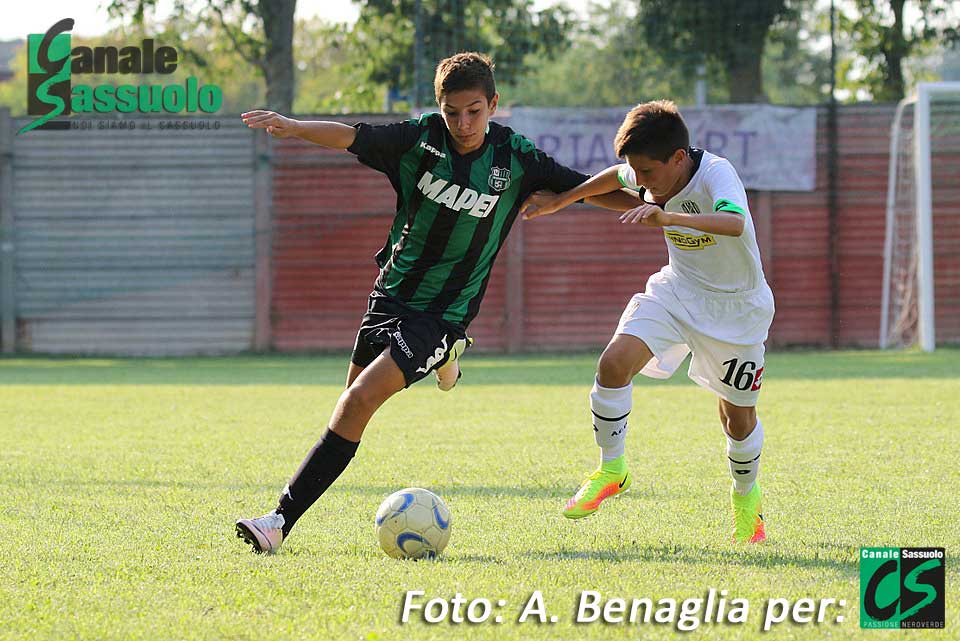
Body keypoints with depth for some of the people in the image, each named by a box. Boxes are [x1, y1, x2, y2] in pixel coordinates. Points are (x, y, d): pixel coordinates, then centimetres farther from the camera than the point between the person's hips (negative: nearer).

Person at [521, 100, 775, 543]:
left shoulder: (716, 174, -30)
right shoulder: (651, 172, -11)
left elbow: (734, 223, -53)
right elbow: (616, 177, 15)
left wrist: (669, 216, -67)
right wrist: (560, 201, 22)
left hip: (734, 304, -5)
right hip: (676, 289, 5)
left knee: (738, 416, 4)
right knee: (614, 363, -18)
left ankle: (746, 497, 34)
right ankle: (611, 469, 0)